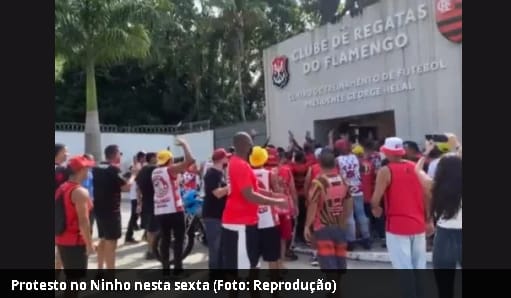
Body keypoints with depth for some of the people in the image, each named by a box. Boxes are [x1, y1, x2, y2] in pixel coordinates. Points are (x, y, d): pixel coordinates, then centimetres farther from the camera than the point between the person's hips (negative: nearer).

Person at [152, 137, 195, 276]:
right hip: (174, 210, -6)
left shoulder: (154, 172, 10)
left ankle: (165, 268, 13)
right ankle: (178, 267, 3)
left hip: (160, 211, 6)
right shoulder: (170, 170, -10)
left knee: (165, 239, 11)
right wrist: (184, 144, -8)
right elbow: (190, 160, -19)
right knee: (179, 239, 3)